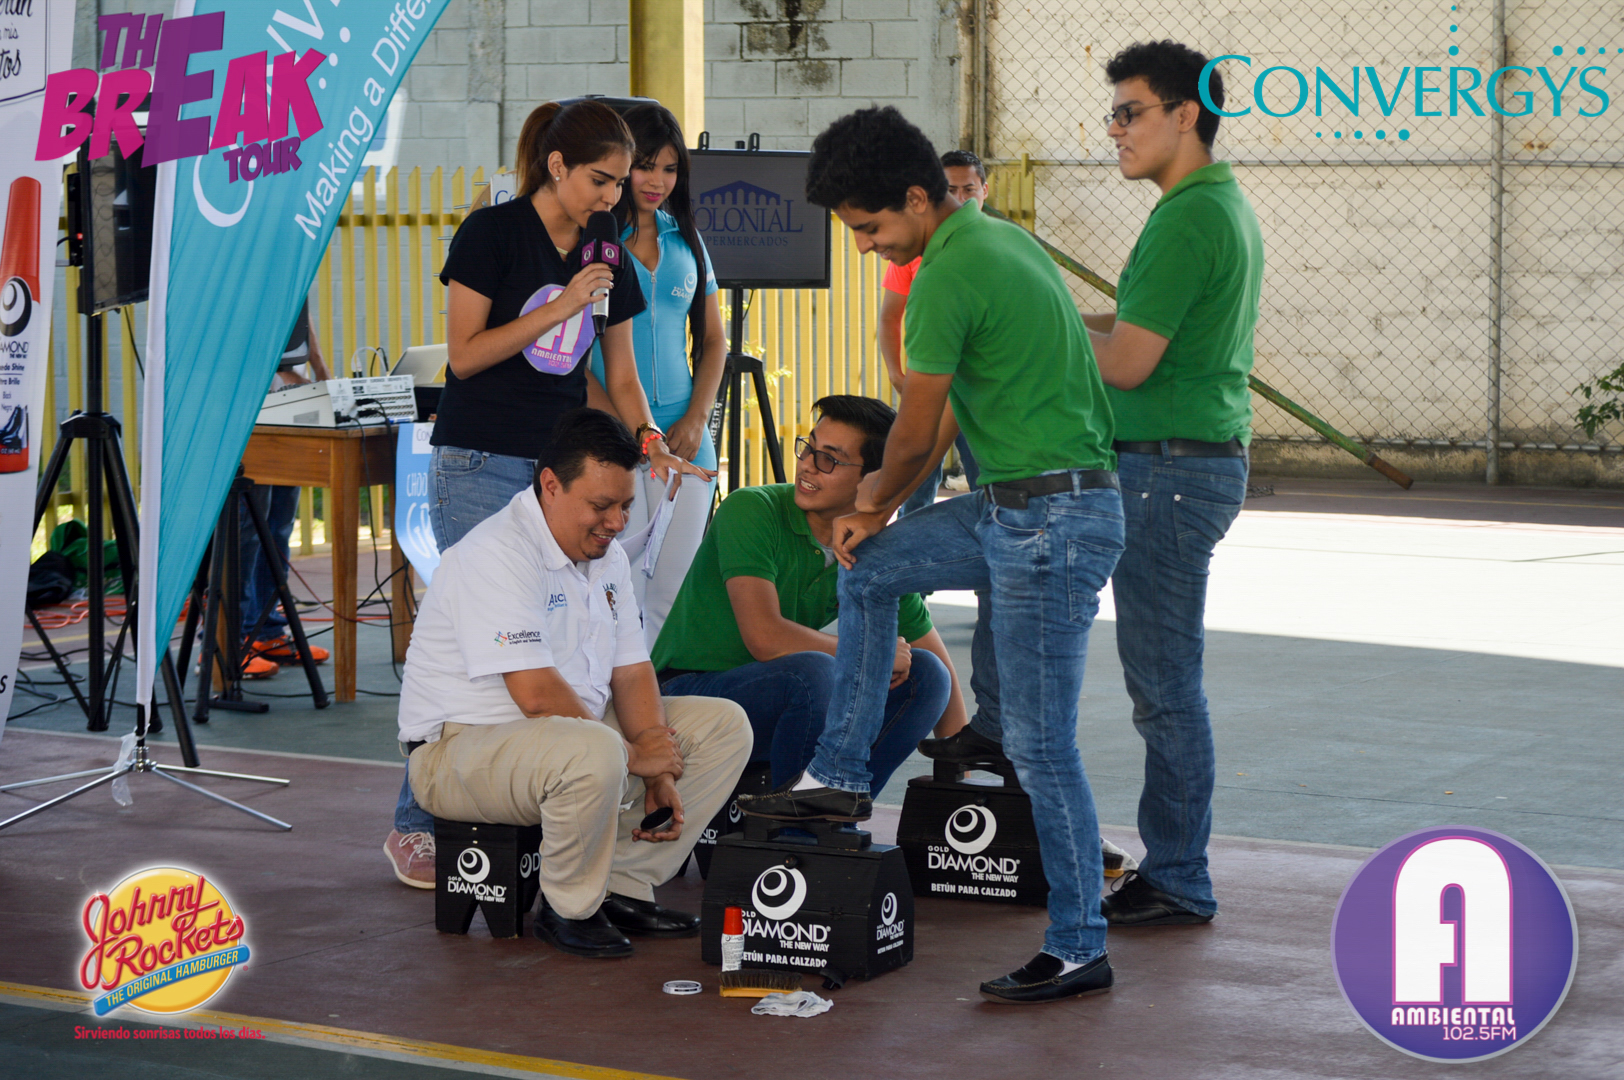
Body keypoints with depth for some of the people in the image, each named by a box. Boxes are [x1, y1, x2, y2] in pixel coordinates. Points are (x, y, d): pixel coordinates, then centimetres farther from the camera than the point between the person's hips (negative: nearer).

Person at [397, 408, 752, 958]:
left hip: (575, 729, 10)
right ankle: (568, 909, -15)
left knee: (724, 724, 3)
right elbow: (536, 694, -28)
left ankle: (623, 887, 0)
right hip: (463, 745, -10)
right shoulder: (497, 555, -21)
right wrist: (632, 754, -19)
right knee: (594, 752, -40)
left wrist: (657, 770, -7)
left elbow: (631, 671, 8)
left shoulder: (606, 556, 9)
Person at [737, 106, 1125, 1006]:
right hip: (1014, 508, 11)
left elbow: (914, 433, -10)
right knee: (865, 565, 20)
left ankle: (1079, 948, 4)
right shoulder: (1002, 239, 13)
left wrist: (879, 501, 11)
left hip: (1052, 525, -11)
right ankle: (840, 776, 24)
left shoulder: (948, 277, -18)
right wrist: (881, 501, 16)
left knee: (1039, 744, -4)